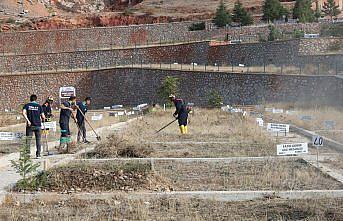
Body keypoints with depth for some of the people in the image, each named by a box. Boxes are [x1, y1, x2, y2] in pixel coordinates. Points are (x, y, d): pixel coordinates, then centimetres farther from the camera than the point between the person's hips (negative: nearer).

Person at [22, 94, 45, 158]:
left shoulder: (27, 105, 4)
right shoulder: (39, 106, 3)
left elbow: (23, 113, -14)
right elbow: (43, 117, 1)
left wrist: (27, 120, -13)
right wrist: (42, 119, 22)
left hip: (30, 125, 0)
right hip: (38, 125, 0)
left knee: (28, 139, 5)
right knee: (38, 139, 8)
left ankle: (28, 153, -4)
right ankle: (38, 154, 8)